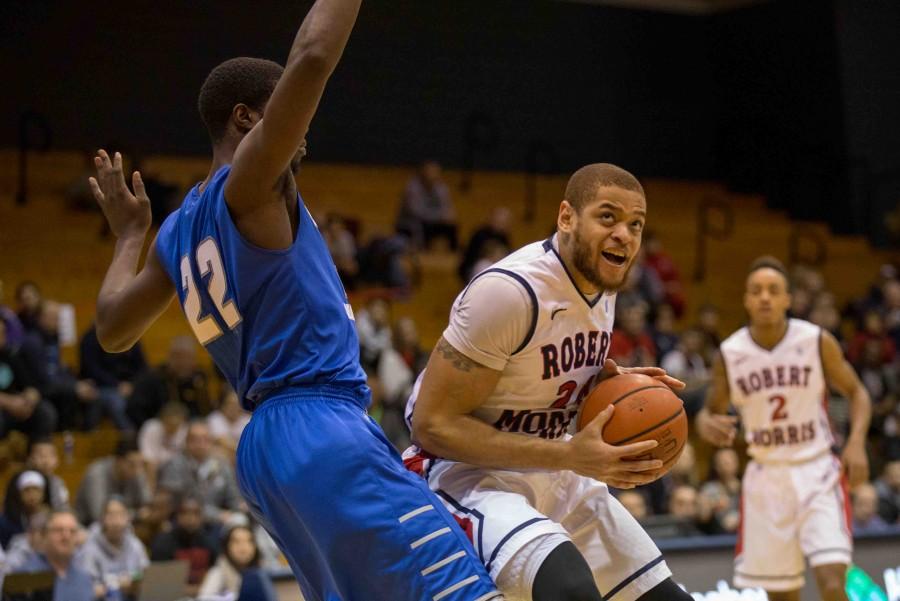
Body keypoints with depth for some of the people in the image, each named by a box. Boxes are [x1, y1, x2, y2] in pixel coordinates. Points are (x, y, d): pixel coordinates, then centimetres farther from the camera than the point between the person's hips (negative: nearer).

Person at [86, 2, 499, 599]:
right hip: (322, 427, -10)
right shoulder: (247, 184, -6)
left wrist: (130, 234, 40)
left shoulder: (177, 231, 17)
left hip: (267, 442, 10)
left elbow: (113, 330, 29)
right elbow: (313, 58, -20)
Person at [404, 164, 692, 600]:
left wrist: (617, 382, -2)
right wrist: (570, 456, -30)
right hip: (469, 471, -9)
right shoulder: (510, 290, -26)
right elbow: (432, 424, -25)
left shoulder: (601, 282, 2)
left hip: (553, 468, 9)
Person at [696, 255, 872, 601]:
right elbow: (710, 412, 10)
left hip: (817, 472, -2)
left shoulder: (818, 342, -6)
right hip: (766, 478, 2)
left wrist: (856, 443, -12)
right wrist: (707, 426, -15)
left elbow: (856, 393, 5)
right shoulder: (729, 354, -2)